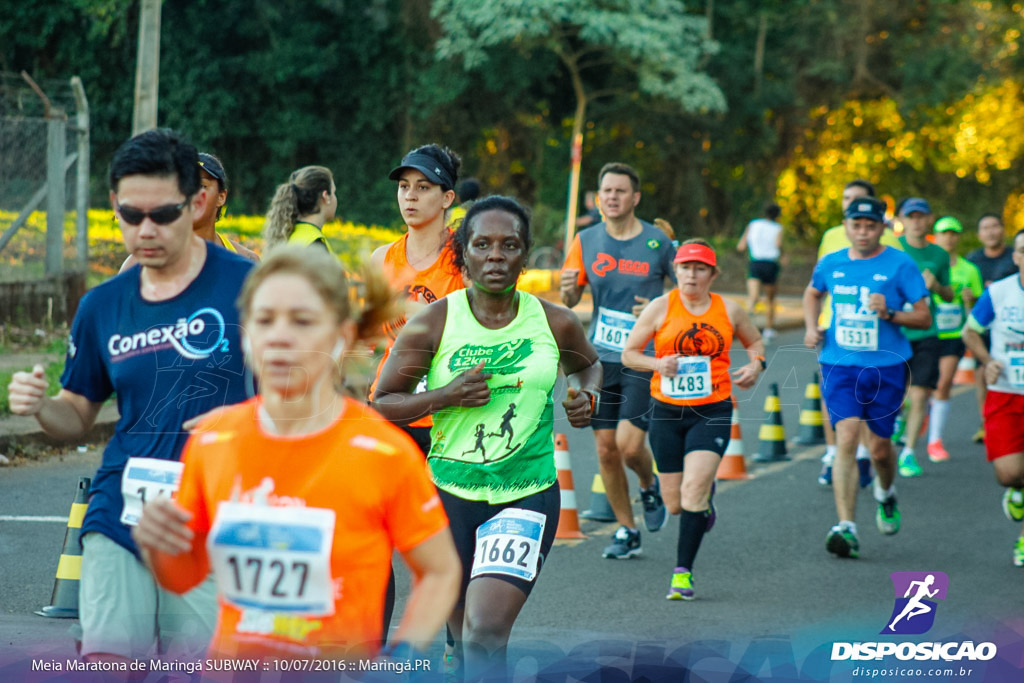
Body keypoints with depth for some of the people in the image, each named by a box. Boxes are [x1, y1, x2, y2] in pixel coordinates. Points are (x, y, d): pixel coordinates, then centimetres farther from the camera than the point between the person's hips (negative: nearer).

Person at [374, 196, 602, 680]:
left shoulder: (555, 323, -1)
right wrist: (445, 395, -17)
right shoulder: (433, 324, -6)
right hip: (450, 492, 1)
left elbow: (587, 365, 22)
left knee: (486, 631, -19)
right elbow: (381, 405, -1)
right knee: (461, 631, 14)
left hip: (527, 495, -1)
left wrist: (587, 396, -1)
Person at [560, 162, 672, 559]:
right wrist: (568, 289, -14)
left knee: (629, 445, -15)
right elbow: (570, 301, 10)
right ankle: (626, 531, 18)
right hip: (601, 358, 3)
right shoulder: (587, 241, 4)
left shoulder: (657, 243, -4)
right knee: (606, 448, 3)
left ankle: (650, 487, 20)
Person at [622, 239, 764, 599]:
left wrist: (756, 364, 0)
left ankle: (683, 572, -10)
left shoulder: (729, 310, 4)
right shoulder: (661, 307, 0)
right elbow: (628, 354, 5)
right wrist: (657, 364, -14)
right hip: (668, 411, 1)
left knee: (693, 490, -19)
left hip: (713, 411, -1)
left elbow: (755, 342, 22)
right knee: (674, 504, 6)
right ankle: (705, 499, 45)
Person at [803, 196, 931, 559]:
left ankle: (885, 493, 44)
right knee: (846, 438, -15)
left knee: (879, 446, 8)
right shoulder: (831, 264, 6)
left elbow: (924, 318, -2)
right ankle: (846, 528, -19)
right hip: (839, 365, 1)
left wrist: (890, 314, -19)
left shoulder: (900, 264, -4)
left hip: (886, 366, -1)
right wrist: (811, 327, 11)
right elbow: (813, 293, 28)